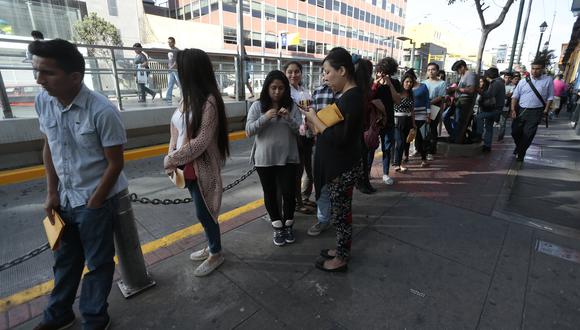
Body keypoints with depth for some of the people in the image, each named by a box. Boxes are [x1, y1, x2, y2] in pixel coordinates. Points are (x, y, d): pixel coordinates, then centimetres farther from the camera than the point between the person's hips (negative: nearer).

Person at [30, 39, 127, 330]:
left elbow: (115, 163, -16)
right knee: (65, 260, 23)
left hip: (97, 201, -5)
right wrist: (52, 193, 6)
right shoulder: (42, 101, -4)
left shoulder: (102, 111, -22)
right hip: (65, 198, 6)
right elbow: (48, 148, 8)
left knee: (98, 263, 12)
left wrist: (93, 204, -9)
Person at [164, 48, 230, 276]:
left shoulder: (208, 101, -19)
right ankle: (212, 246, 41)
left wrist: (170, 159, -15)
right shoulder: (187, 98, 6)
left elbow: (201, 141, -22)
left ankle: (216, 254, 30)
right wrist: (172, 157, -3)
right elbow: (176, 130, 10)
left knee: (204, 213, 7)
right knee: (202, 212, 20)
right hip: (188, 168, 7)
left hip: (203, 169, -7)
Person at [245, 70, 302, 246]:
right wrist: (265, 118, -21)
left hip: (287, 158, 0)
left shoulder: (292, 106, 2)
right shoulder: (257, 106, -2)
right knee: (270, 193, 10)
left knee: (289, 192, 2)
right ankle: (278, 228, 28)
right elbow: (248, 131, -7)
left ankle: (288, 226, 27)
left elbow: (300, 130, -1)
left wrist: (289, 118, -19)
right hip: (264, 159, 0)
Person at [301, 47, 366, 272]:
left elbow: (339, 137, -25)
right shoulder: (349, 95, 10)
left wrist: (315, 120, -14)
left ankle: (341, 260, 25)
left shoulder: (352, 97, -20)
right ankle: (341, 250, 38)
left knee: (341, 213, 6)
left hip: (343, 169, -9)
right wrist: (316, 123, 0)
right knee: (341, 211, 20)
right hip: (339, 166, 9)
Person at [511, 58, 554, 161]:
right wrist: (513, 109, -6)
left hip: (535, 112, -2)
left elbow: (550, 97, 4)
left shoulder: (548, 80, 1)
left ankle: (520, 153, 16)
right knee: (515, 132, 7)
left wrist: (546, 110, -4)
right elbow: (515, 96, 3)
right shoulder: (524, 81, 2)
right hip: (520, 110, 2)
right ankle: (519, 147, 36)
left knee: (528, 134, 0)